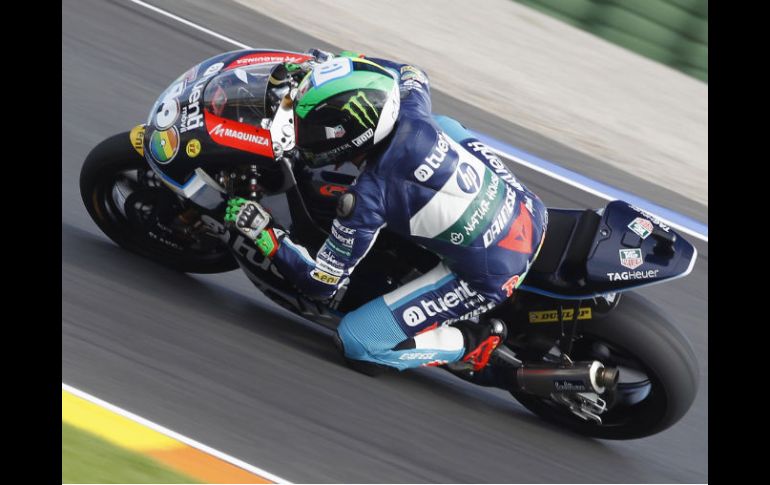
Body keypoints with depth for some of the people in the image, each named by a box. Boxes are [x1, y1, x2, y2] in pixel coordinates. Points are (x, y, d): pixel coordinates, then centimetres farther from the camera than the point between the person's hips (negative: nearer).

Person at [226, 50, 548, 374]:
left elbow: (323, 283, -13)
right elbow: (413, 76, 19)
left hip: (493, 279, -7)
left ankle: (473, 344, 2)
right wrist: (351, 63, 25)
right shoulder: (411, 115, -9)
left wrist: (265, 236, -8)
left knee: (355, 340, -3)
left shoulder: (369, 196, -23)